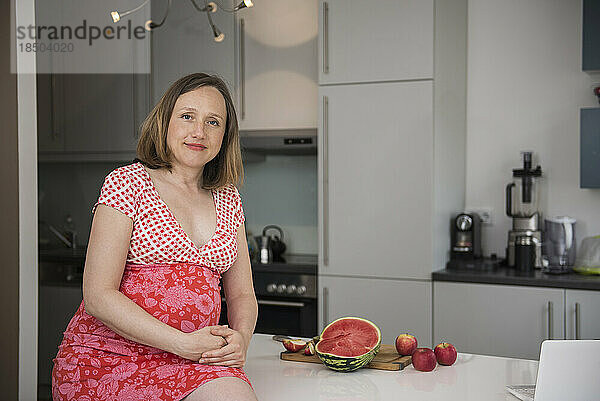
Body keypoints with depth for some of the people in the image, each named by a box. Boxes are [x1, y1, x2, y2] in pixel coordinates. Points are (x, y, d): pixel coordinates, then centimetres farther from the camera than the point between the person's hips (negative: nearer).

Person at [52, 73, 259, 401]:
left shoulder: (227, 200, 14)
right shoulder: (126, 182, -2)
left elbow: (241, 295, 18)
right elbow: (98, 297, -9)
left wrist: (240, 338, -5)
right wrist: (183, 343, -16)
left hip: (192, 363, 3)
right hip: (105, 358, -3)